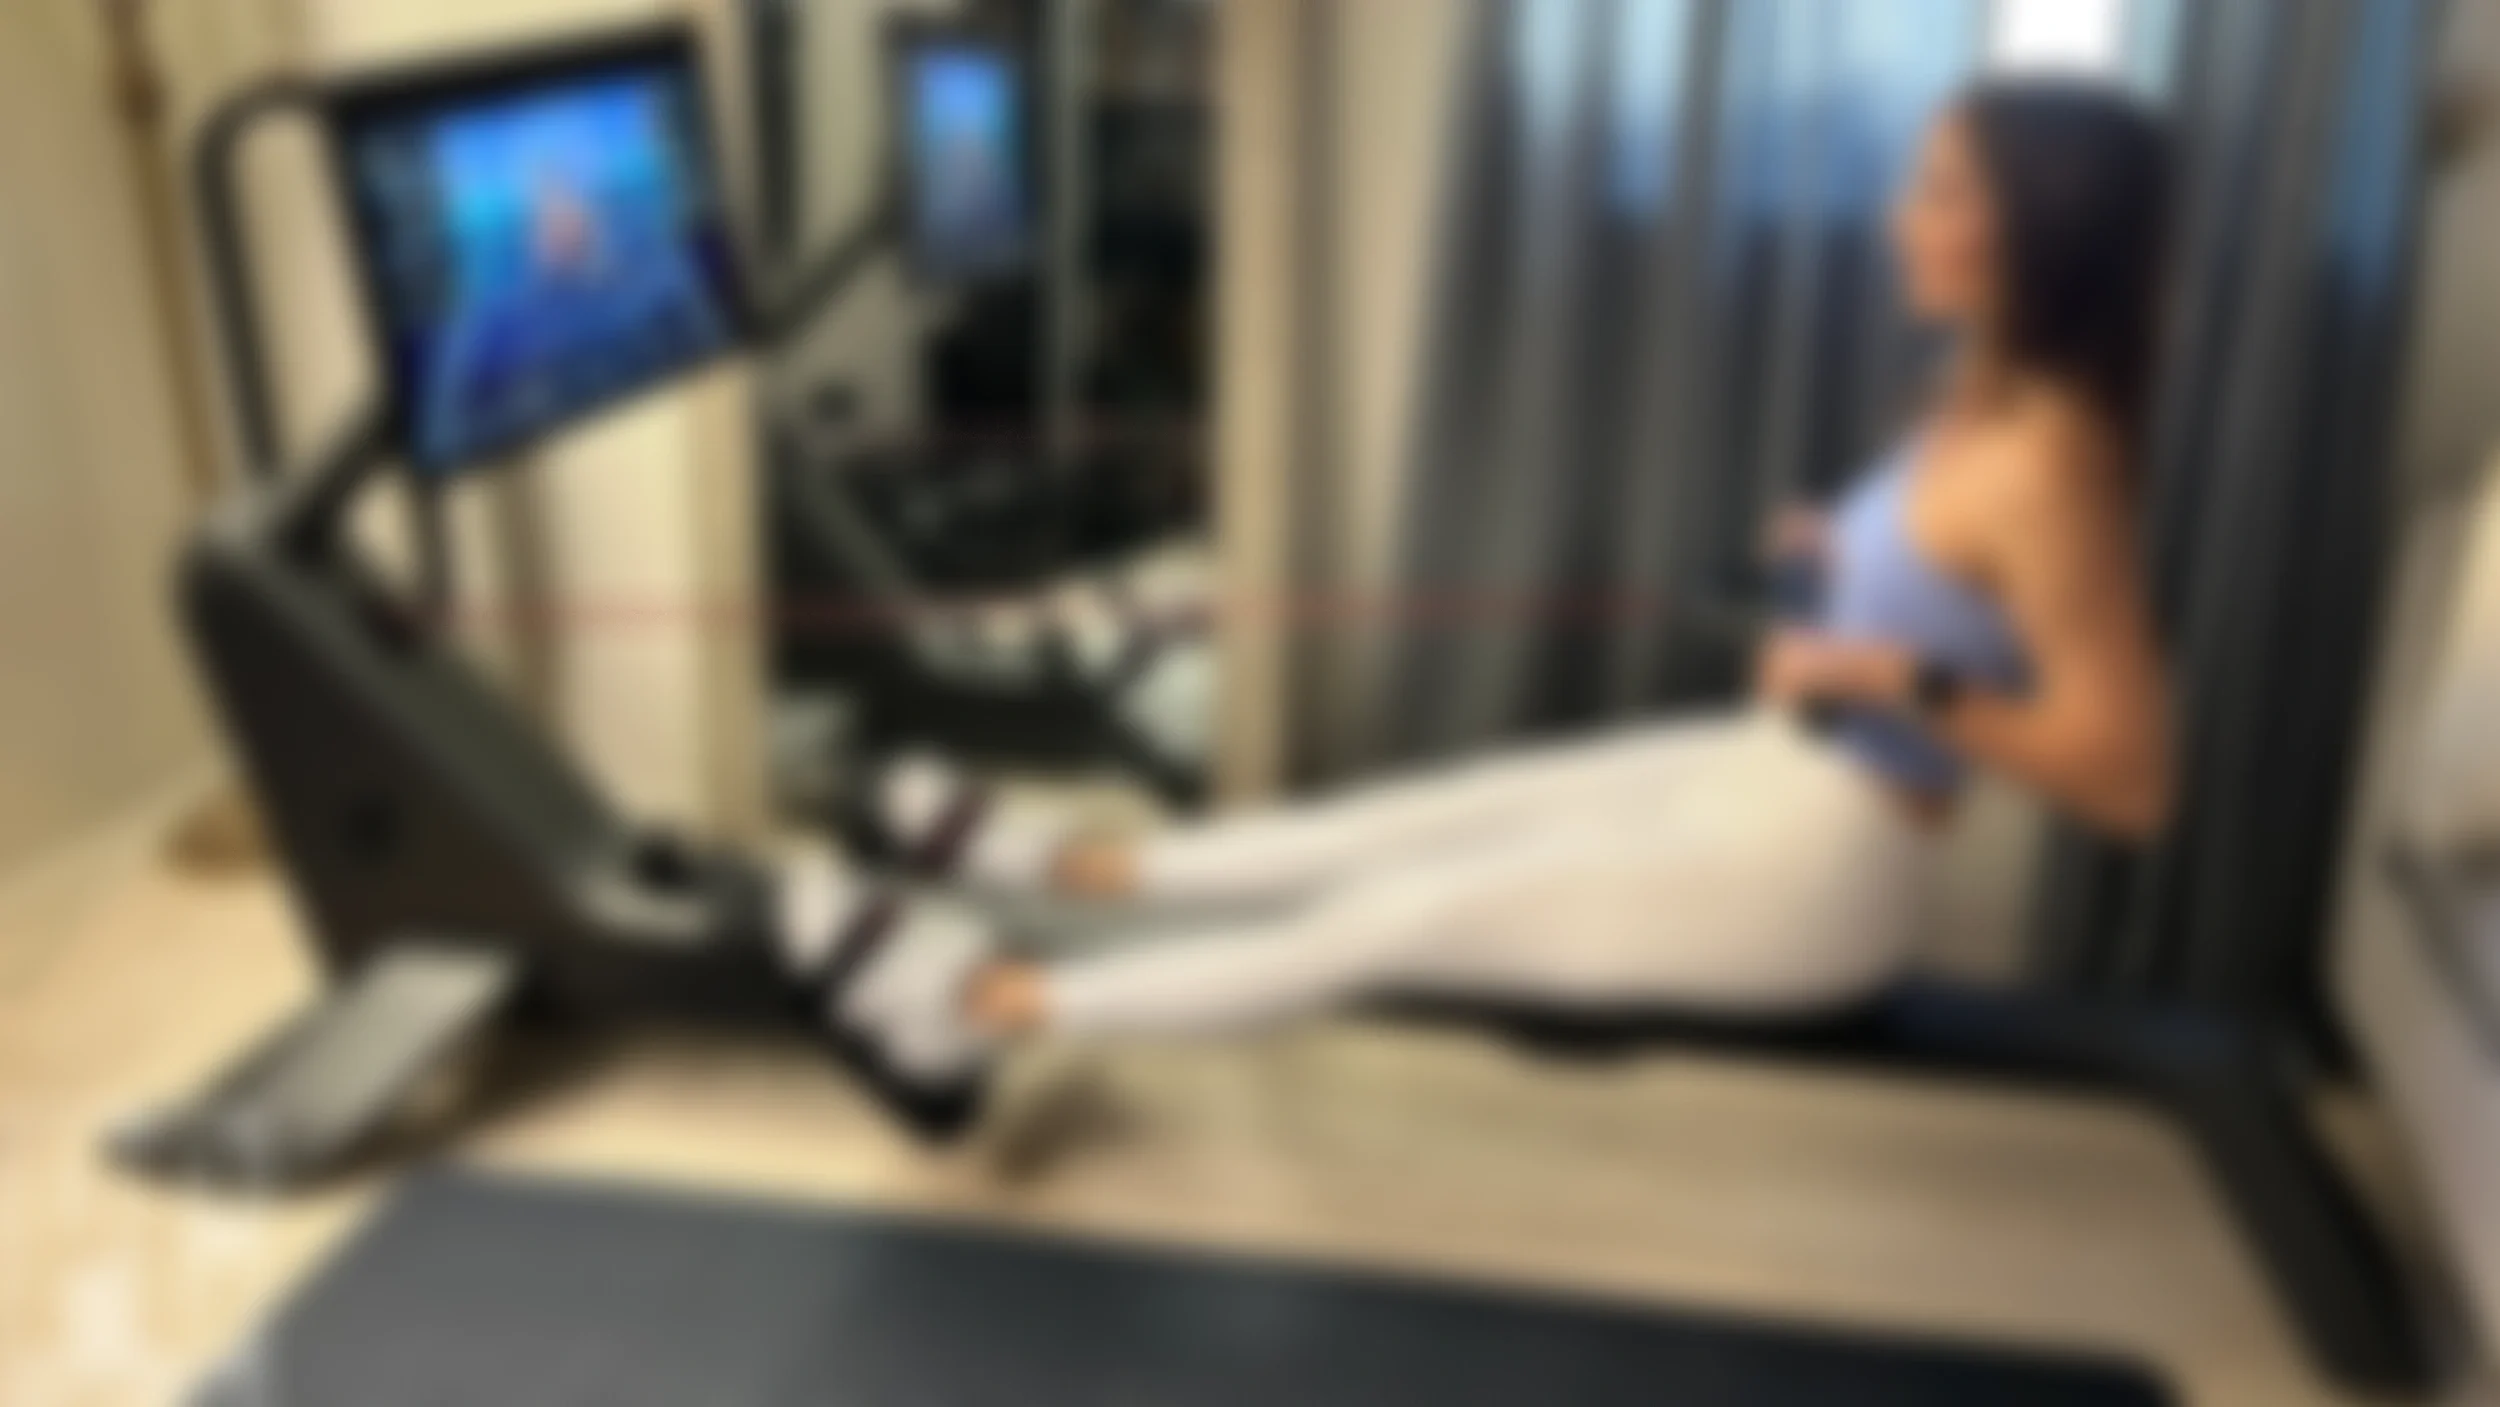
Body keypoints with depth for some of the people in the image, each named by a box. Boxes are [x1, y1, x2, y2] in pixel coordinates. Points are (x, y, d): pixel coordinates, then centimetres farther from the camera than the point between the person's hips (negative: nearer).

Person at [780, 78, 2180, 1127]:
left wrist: (1895, 677, -30)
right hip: (1759, 776, 8)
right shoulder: (1992, 401, 1)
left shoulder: (2046, 459, -26)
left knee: (1389, 923, -4)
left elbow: (2131, 781, -27)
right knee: (1398, 827, 11)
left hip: (1809, 882, -8)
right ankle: (1071, 861, 25)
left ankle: (998, 1000, 6)